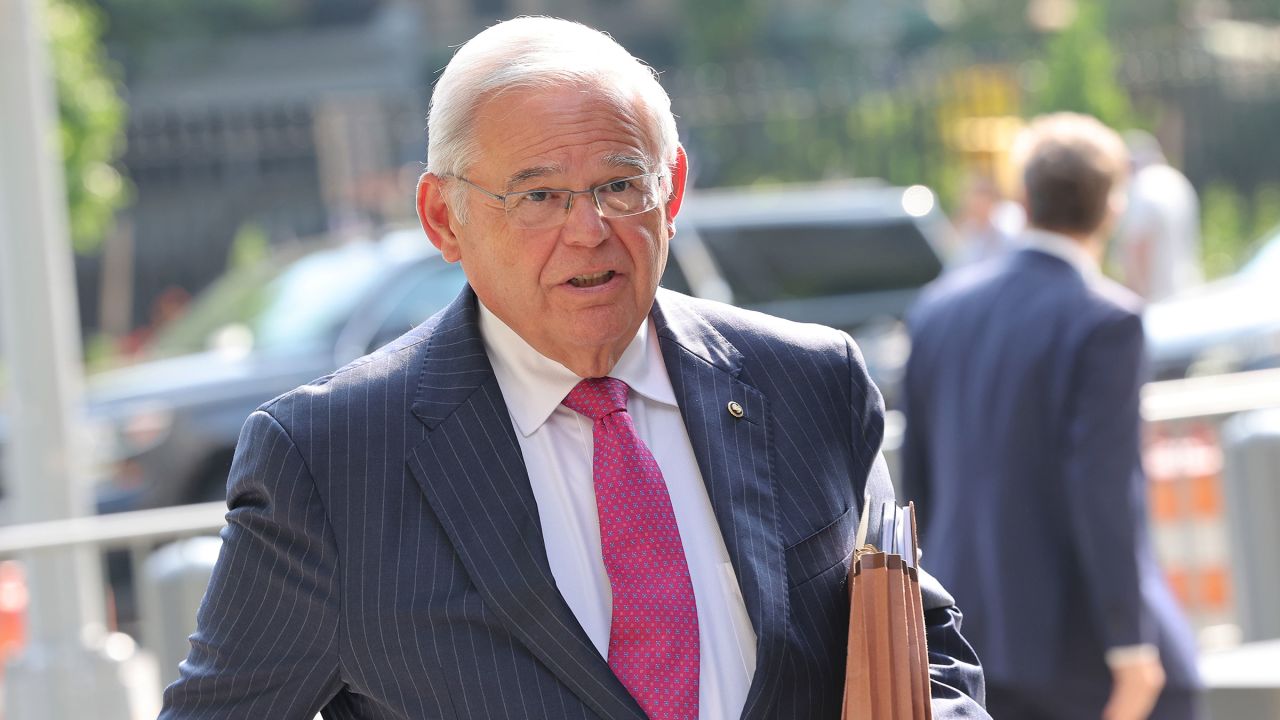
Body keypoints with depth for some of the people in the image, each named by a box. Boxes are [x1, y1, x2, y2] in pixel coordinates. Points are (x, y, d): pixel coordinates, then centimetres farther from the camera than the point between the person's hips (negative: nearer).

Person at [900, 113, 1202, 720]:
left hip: (972, 627, 5)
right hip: (1078, 637, -5)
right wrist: (1131, 647, -18)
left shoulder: (939, 309, 7)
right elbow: (1102, 486, -20)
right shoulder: (1104, 320, -13)